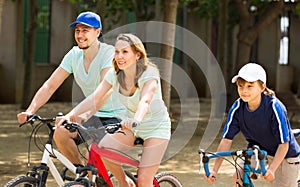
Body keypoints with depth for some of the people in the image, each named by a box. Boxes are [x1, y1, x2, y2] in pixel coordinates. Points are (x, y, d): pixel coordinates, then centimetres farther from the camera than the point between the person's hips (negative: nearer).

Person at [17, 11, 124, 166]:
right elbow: (50, 86, -3)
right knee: (60, 133, -18)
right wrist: (30, 111, -19)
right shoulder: (74, 55, -1)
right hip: (93, 115, 6)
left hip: (115, 116, -6)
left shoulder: (109, 53, -20)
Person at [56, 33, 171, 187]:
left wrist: (136, 120, -63)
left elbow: (145, 101, -43)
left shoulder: (149, 73, -24)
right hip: (130, 125, 5)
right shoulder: (114, 74, -9)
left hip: (156, 127, -5)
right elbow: (94, 98, -18)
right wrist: (70, 115, -33)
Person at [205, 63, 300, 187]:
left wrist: (271, 169, -37)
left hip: (284, 155, -4)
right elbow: (226, 140, -13)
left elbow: (284, 144, -25)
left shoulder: (274, 107, -29)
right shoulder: (237, 108, -17)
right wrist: (215, 170, -21)